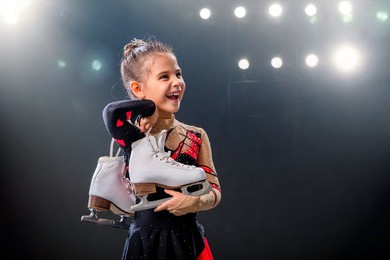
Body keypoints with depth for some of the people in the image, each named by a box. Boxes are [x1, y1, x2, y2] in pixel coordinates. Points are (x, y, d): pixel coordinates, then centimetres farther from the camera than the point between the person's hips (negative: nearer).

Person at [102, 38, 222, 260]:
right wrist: (149, 108, -17)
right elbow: (112, 112, -33)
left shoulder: (197, 136, 1)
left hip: (191, 242, 4)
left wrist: (195, 203, -19)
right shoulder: (135, 137, -11)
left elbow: (214, 191, 1)